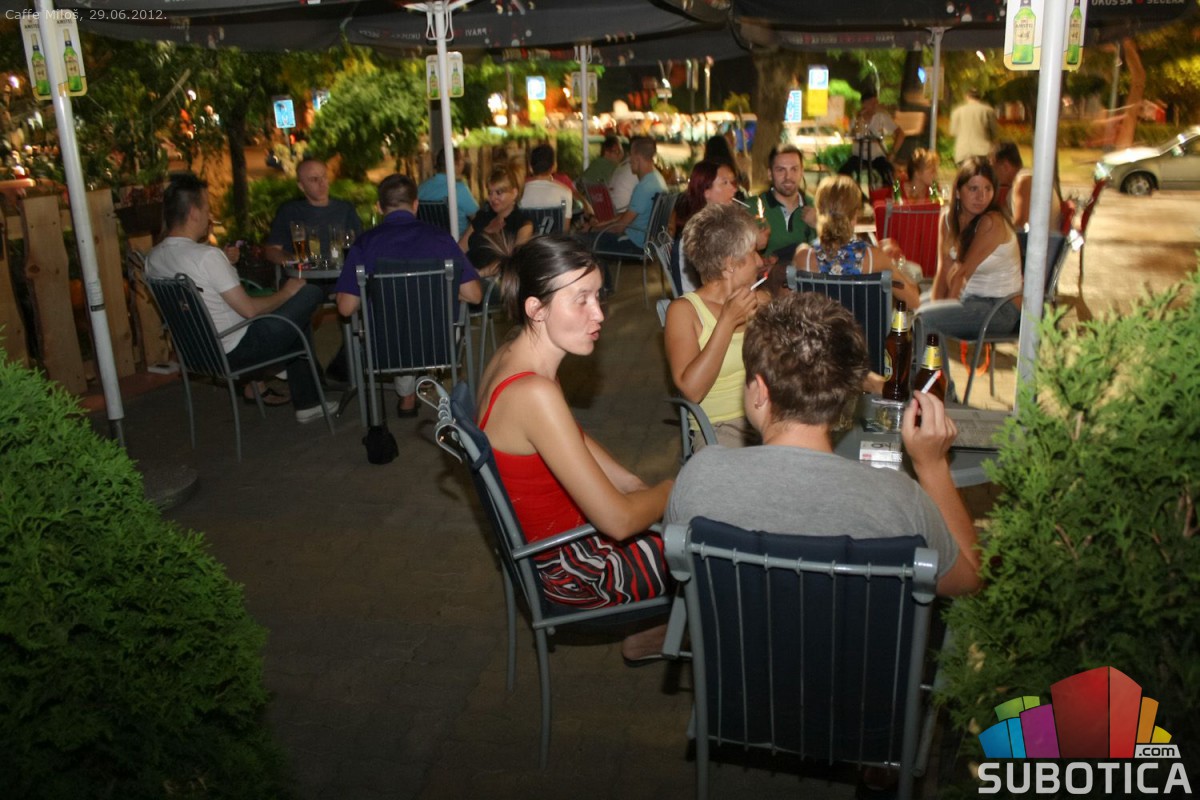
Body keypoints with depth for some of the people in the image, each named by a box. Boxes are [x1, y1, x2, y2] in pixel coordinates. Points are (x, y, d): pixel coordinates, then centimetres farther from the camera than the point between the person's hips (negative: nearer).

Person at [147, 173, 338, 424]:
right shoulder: (208, 256, -25)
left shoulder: (153, 259, 1)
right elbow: (249, 309, -21)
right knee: (309, 294, -1)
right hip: (233, 351, -9)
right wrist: (286, 292, -5)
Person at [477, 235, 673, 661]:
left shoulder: (507, 356, -5)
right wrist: (673, 489, -12)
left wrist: (632, 482, 3)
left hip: (539, 541, 8)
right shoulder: (535, 395, -34)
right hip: (569, 569, -8)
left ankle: (655, 626, 33)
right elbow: (618, 521, -31)